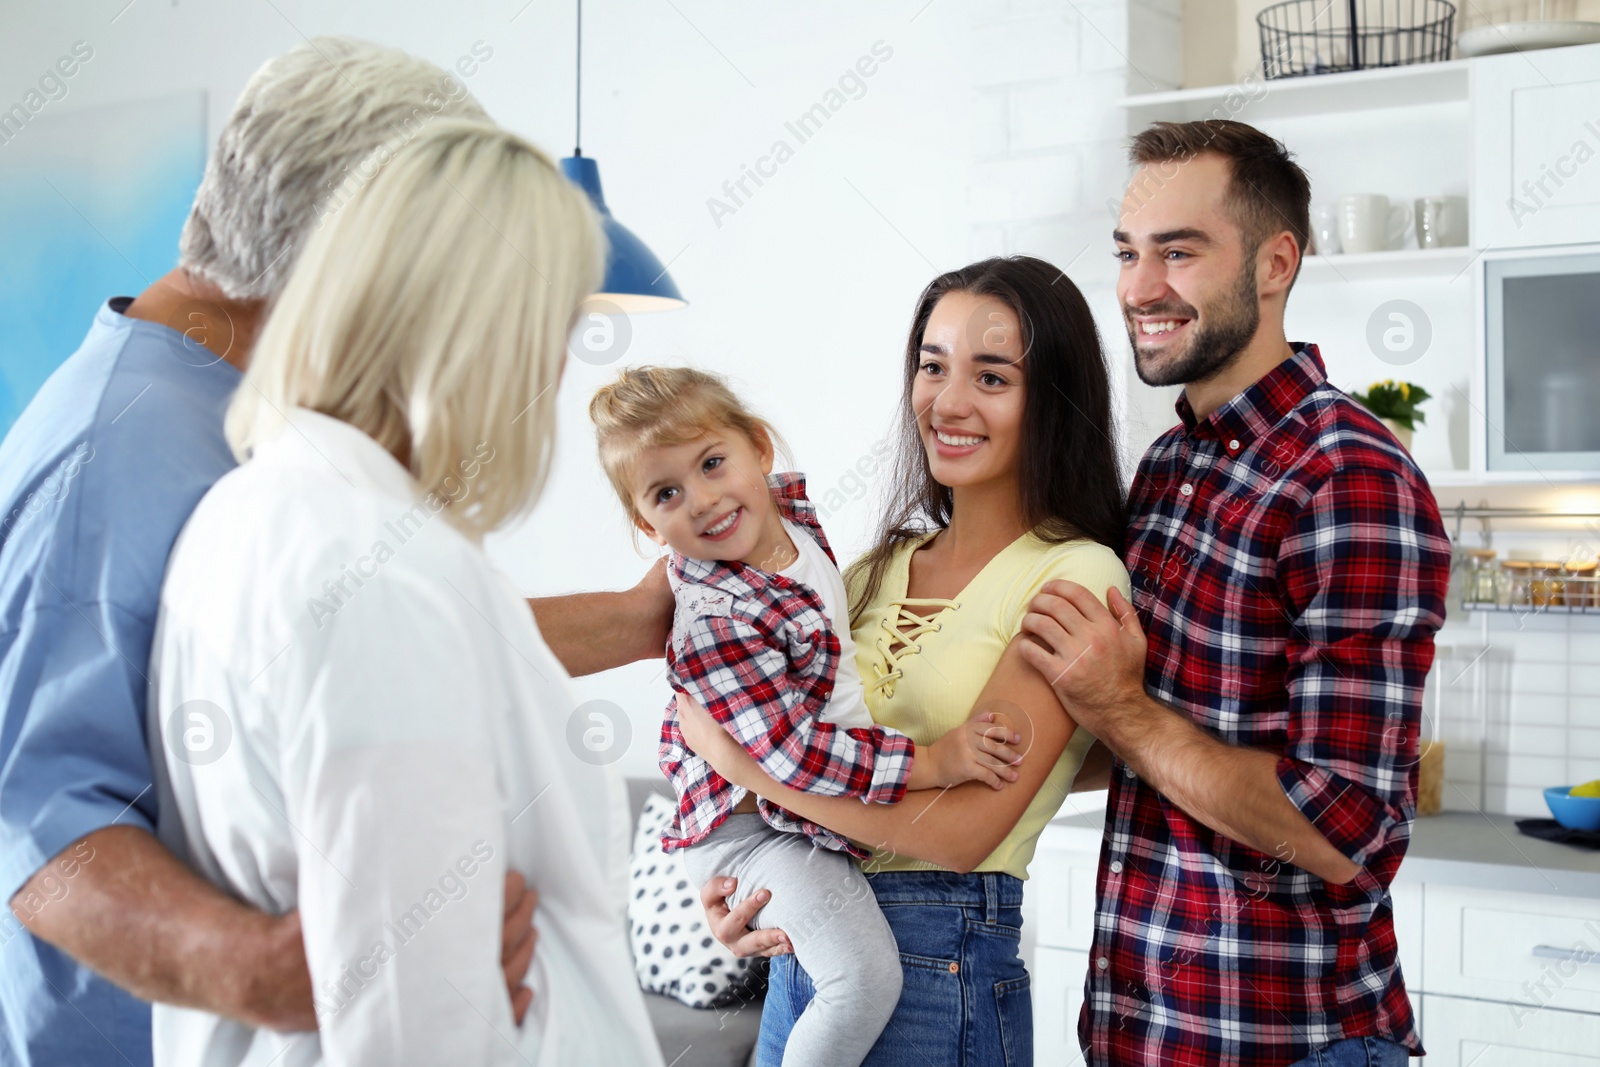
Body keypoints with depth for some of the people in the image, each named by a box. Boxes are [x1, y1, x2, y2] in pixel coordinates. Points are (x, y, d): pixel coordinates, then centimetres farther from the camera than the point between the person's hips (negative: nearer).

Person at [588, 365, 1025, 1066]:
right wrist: (929, 762, -32)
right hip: (756, 830, -9)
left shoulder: (786, 503, -6)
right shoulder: (714, 626, -31)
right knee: (864, 977, -20)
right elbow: (791, 753, -33)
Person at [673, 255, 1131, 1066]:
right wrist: (724, 886, -5)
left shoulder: (1073, 576, -12)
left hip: (938, 972, -5)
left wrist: (737, 752, -18)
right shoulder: (880, 567, 7)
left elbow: (965, 826, -20)